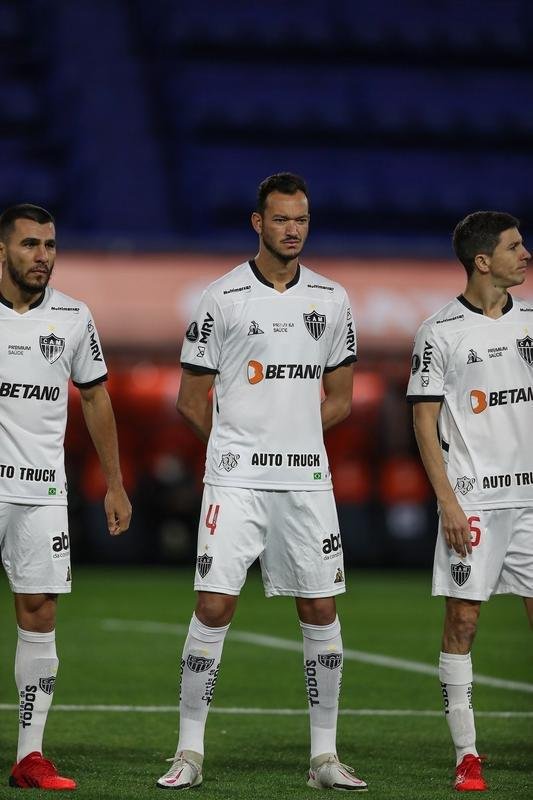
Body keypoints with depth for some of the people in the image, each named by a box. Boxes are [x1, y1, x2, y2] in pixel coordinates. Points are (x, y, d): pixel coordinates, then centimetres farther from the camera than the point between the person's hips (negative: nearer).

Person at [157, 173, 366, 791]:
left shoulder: (331, 300, 9)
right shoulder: (223, 298, -2)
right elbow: (191, 400, 4)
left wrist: (290, 436, 7)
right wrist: (241, 444, 8)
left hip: (307, 479, 4)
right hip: (235, 479, -3)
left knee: (320, 611, 4)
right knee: (214, 605, -9)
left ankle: (325, 757, 12)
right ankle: (190, 752, 0)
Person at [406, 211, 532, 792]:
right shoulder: (441, 331, -5)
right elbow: (425, 423, -5)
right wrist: (448, 504, -11)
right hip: (473, 499, -4)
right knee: (463, 619, -3)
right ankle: (466, 755, 4)